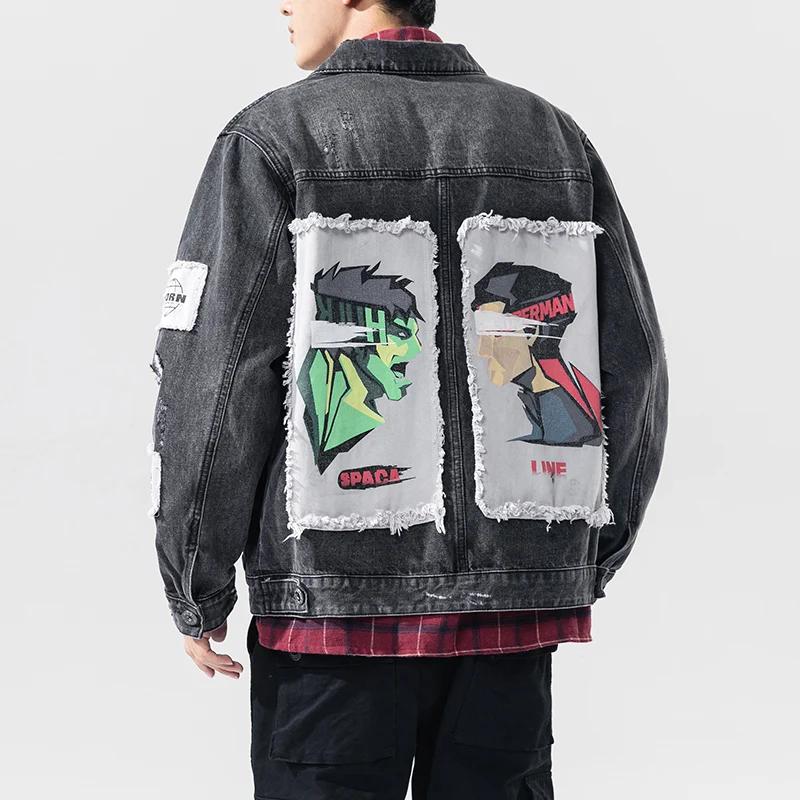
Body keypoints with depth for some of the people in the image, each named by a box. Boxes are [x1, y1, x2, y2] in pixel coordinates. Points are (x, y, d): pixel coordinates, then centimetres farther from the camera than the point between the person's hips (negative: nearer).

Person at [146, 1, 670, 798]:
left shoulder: (276, 137, -4)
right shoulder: (553, 134, 9)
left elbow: (211, 380, -8)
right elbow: (633, 371, 8)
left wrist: (196, 594, 1)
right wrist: (584, 571, 17)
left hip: (334, 609, -4)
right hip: (516, 606, 4)